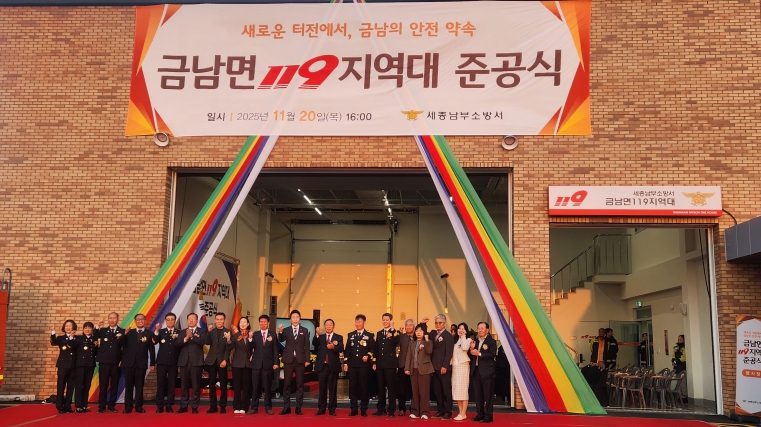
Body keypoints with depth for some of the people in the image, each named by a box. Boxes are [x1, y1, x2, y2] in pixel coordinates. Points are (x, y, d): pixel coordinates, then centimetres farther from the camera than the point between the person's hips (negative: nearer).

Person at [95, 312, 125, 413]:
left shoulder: (122, 331, 4)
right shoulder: (103, 330, 10)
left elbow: (121, 344, -10)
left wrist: (120, 337, -29)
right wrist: (98, 327, -11)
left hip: (115, 361, 0)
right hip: (104, 361, 1)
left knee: (114, 384, 5)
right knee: (103, 384, 2)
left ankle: (111, 405, 13)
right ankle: (101, 406, 9)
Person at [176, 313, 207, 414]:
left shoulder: (202, 331, 7)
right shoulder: (182, 332, 15)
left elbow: (203, 341, -12)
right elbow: (177, 343, 1)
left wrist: (192, 336, -20)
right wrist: (186, 338, -15)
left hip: (196, 361, -3)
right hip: (184, 361, 3)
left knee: (196, 385, -2)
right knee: (184, 385, 5)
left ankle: (195, 407, 3)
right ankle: (183, 406, 11)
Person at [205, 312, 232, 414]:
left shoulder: (228, 332, 0)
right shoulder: (211, 330, 7)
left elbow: (229, 348, -6)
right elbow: (207, 343, -9)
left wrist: (225, 360, -19)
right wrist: (209, 332, -22)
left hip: (222, 361, -2)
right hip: (211, 360, 2)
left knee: (223, 384, -1)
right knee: (212, 384, 3)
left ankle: (223, 406, 5)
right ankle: (213, 406, 8)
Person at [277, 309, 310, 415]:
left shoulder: (305, 330, 6)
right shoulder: (286, 330, 5)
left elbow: (307, 346, 3)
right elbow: (281, 340, -14)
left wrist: (307, 360, -4)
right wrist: (280, 332, -34)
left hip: (300, 360, 0)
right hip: (288, 360, 0)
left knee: (300, 384, 3)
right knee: (287, 384, 2)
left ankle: (298, 407, 8)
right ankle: (286, 407, 8)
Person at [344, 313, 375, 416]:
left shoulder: (369, 335, 4)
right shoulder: (350, 335, 13)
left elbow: (372, 349, 0)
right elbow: (347, 350, 11)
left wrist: (368, 356, -17)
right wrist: (346, 363, 6)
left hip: (364, 365, -3)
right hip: (352, 365, 3)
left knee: (364, 386, 0)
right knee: (352, 387, 4)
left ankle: (364, 410, 7)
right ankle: (354, 409, 9)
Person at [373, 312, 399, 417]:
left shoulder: (395, 333, 0)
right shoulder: (379, 333, 15)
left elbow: (397, 342, -23)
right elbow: (376, 349, 14)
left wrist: (392, 329, -27)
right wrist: (374, 362, 8)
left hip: (390, 363, -5)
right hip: (380, 364, 5)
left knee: (391, 387, -2)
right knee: (380, 387, 9)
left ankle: (391, 410, 3)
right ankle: (381, 409, 16)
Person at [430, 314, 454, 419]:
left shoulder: (448, 336, -8)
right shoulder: (433, 334, 13)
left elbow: (448, 353, -13)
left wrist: (445, 366, -20)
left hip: (444, 368, -7)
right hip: (435, 367, 7)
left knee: (447, 391, 0)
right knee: (437, 391, 11)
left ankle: (448, 412, 5)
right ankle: (440, 411, 18)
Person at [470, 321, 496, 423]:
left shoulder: (491, 341, -5)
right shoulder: (475, 341, 14)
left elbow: (492, 355, -18)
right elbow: (471, 356, 13)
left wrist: (479, 354, -21)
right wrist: (472, 349, -6)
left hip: (487, 372, -6)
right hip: (476, 371, 6)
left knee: (488, 395, -2)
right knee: (478, 395, 11)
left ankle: (489, 416, 4)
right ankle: (480, 414, 20)